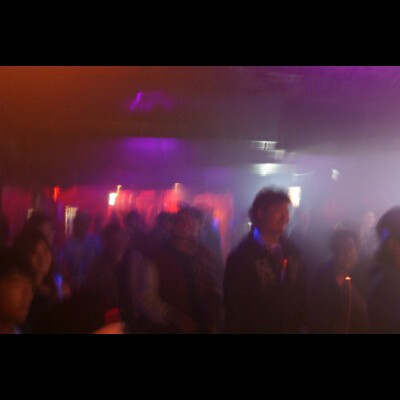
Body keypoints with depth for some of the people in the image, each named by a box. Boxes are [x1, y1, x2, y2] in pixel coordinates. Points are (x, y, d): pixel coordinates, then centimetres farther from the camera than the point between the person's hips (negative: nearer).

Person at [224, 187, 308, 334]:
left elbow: (301, 293, 8)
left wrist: (302, 326, 3)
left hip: (292, 327, 5)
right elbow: (233, 306, -13)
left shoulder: (292, 251, 1)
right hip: (255, 327, -4)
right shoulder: (240, 255, -14)